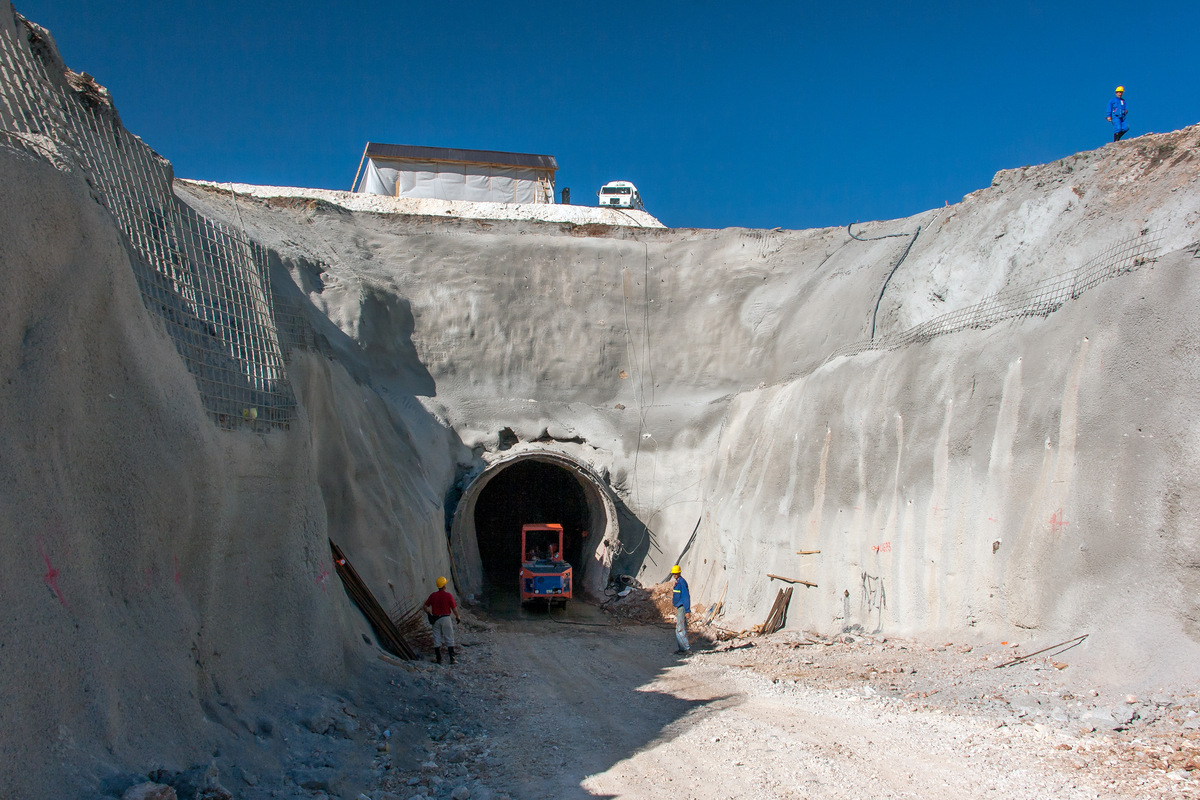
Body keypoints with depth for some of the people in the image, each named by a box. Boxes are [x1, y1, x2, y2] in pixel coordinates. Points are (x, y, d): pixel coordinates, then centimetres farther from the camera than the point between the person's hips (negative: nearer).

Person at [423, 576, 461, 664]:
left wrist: (430, 614, 18)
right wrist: (457, 617, 7)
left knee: (437, 639, 9)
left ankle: (439, 660, 12)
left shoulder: (433, 595, -1)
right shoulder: (448, 595, -11)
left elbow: (426, 607, 3)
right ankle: (452, 659, 5)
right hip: (445, 618, -3)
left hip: (435, 619, 3)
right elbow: (454, 609, -9)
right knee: (449, 639, 6)